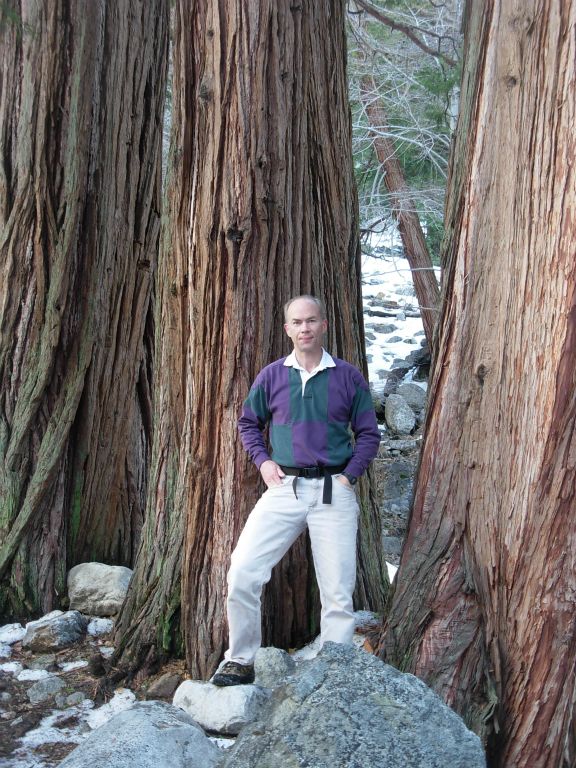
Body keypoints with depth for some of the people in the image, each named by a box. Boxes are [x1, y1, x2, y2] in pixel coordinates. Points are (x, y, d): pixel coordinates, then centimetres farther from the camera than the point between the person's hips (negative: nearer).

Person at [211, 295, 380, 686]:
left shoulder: (348, 376, 3)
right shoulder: (272, 376, 6)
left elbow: (369, 434, 8)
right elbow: (248, 423, 19)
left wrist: (349, 476, -4)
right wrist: (263, 460, 4)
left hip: (334, 492, -1)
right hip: (283, 488, 1)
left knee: (338, 592, 2)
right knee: (242, 574, -9)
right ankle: (240, 662, 8)